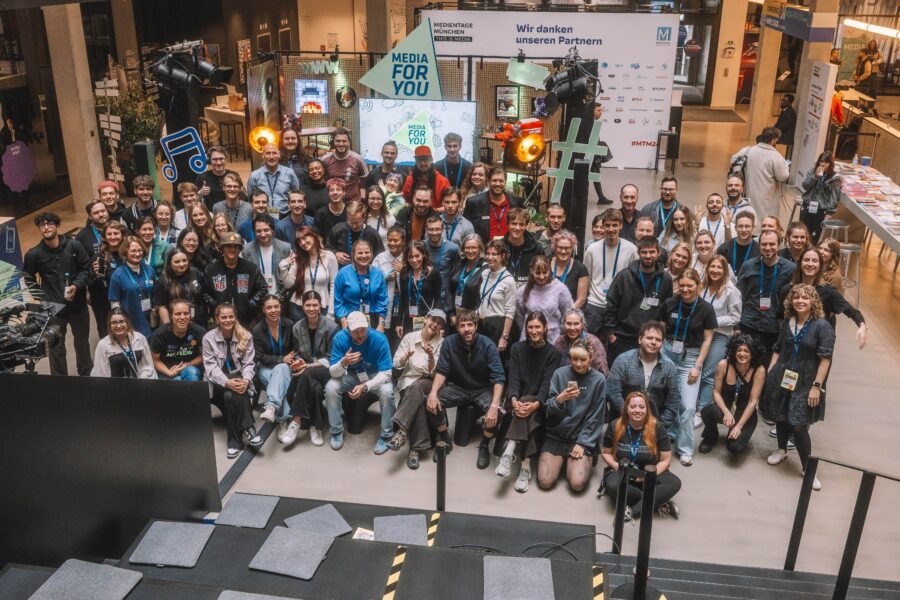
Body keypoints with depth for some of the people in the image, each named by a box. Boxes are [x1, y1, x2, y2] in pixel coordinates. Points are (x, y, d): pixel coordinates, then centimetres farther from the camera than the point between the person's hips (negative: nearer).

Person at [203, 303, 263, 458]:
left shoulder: (245, 336, 4)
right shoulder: (208, 338, 0)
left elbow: (249, 363, -1)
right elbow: (211, 366, -10)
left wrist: (246, 380, -24)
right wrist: (227, 382, -28)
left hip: (239, 378, 1)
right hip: (218, 382, -1)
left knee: (232, 395, -35)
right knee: (231, 393, -36)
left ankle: (235, 440, -31)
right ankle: (248, 428, -34)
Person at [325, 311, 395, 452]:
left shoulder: (379, 339, -27)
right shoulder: (340, 338, -21)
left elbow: (386, 373, -25)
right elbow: (333, 373, -21)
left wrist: (365, 386, -39)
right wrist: (343, 363, -43)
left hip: (376, 376, -2)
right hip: (351, 375, 2)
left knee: (387, 391, -32)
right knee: (330, 388, -25)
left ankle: (386, 435, -12)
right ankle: (337, 431, -4)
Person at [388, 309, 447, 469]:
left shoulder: (441, 343, 1)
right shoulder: (410, 337, 3)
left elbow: (433, 372, -6)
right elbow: (396, 364, 1)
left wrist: (431, 356, -26)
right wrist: (406, 357, -21)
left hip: (427, 383, 0)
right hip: (407, 381, 1)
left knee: (418, 386, -39)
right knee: (419, 400, -36)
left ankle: (401, 430, -44)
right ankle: (417, 447, -37)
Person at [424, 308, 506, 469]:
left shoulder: (487, 345, -20)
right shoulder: (449, 342, -13)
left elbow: (498, 378, -24)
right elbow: (441, 371, -8)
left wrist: (494, 405, -39)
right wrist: (433, 393, -28)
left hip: (483, 390, -2)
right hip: (458, 388, 2)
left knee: (496, 413, -32)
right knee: (431, 402, -22)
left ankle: (484, 446, -2)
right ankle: (445, 441, 1)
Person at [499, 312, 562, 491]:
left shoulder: (553, 352, 0)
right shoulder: (517, 348, 6)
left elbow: (547, 383, -11)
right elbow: (513, 378, -5)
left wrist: (535, 404, -30)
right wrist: (513, 399, -27)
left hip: (540, 402, -1)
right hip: (518, 399, 1)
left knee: (529, 413, -36)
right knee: (525, 415, -34)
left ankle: (509, 453, -45)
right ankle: (525, 466, -43)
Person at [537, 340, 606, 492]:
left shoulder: (598, 379, -5)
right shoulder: (560, 373, -5)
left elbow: (596, 418, -3)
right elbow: (548, 409, -7)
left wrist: (583, 443, -10)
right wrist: (560, 399, -28)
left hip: (584, 437, -1)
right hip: (556, 435, 1)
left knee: (577, 484, -19)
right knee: (545, 482, -12)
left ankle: (586, 461, 13)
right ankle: (561, 460, 18)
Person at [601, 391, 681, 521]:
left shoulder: (657, 427, -9)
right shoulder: (615, 426, -6)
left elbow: (666, 459, -5)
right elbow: (606, 453, 5)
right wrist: (616, 465, -16)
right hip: (623, 473, 0)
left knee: (674, 483, -29)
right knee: (613, 485, -36)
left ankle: (633, 511, -28)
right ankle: (658, 502, -22)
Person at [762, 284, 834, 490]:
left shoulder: (822, 326, -11)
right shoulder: (787, 323, 5)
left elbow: (825, 359, -13)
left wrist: (816, 386, -16)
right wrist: (769, 374, 8)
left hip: (804, 384, -4)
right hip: (781, 379, 5)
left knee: (799, 426, -6)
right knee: (781, 418, 16)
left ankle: (808, 468, 9)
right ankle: (781, 450, 40)